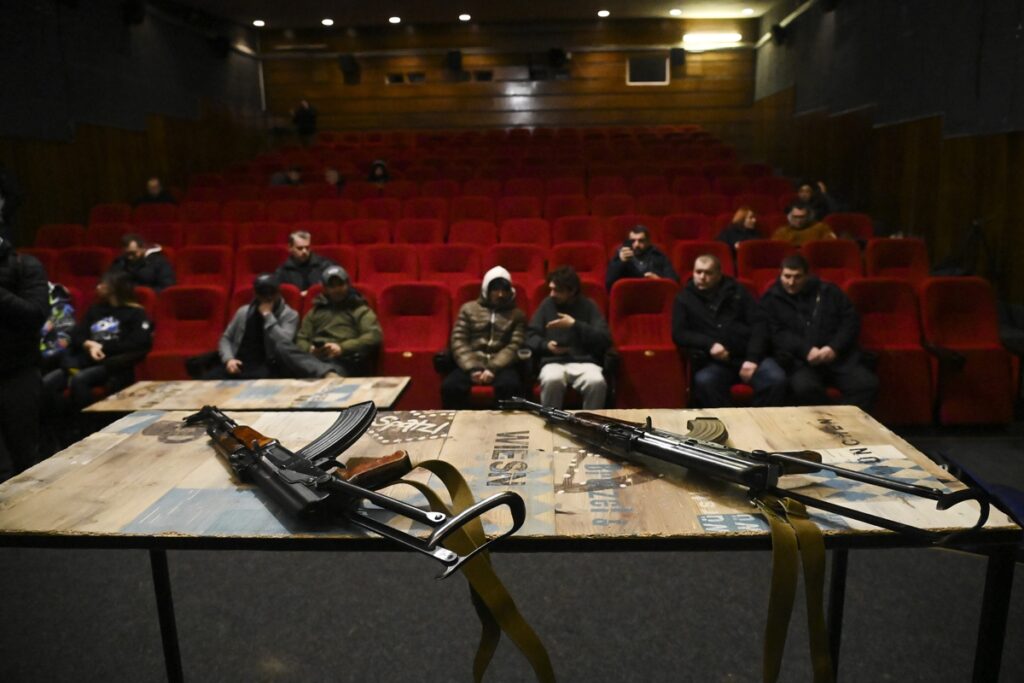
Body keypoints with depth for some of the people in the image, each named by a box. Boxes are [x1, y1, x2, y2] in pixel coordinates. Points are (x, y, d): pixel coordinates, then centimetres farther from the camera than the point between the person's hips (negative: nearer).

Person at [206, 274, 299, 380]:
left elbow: (284, 344, -14)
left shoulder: (289, 315, 3)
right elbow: (226, 338, 18)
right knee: (208, 380, -25)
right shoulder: (244, 311, 16)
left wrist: (268, 315, -10)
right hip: (238, 364, 4)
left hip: (264, 367, -4)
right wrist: (228, 359, -3)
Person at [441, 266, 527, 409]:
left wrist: (493, 369, -16)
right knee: (450, 386, -30)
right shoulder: (469, 309, 16)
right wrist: (472, 368, -12)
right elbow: (458, 341, 5)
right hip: (471, 364, 1)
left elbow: (515, 346, 0)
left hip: (501, 366, -1)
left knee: (509, 385, -36)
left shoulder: (517, 315, 14)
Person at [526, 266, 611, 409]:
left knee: (597, 382, -34)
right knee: (551, 380, -36)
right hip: (553, 362, 1)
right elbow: (530, 336, 13)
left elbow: (605, 339, -3)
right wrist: (546, 345, -8)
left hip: (584, 362, 0)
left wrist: (575, 325, -10)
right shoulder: (547, 305, 13)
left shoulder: (588, 306, 9)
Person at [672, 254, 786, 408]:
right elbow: (679, 334, 4)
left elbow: (759, 323, 8)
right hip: (712, 362, -1)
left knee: (777, 379, -26)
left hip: (747, 355, 2)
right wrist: (709, 344, -14)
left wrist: (752, 357, -6)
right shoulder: (685, 298, 14)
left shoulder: (736, 290, 15)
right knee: (704, 382, -35)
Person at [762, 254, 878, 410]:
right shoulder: (771, 299, 12)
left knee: (867, 383, -23)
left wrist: (835, 347, -7)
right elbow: (777, 334, -1)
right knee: (804, 387, -35)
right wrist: (806, 350, -17)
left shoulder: (828, 291, 18)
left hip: (838, 354, 3)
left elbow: (851, 321, 11)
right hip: (799, 359, -2)